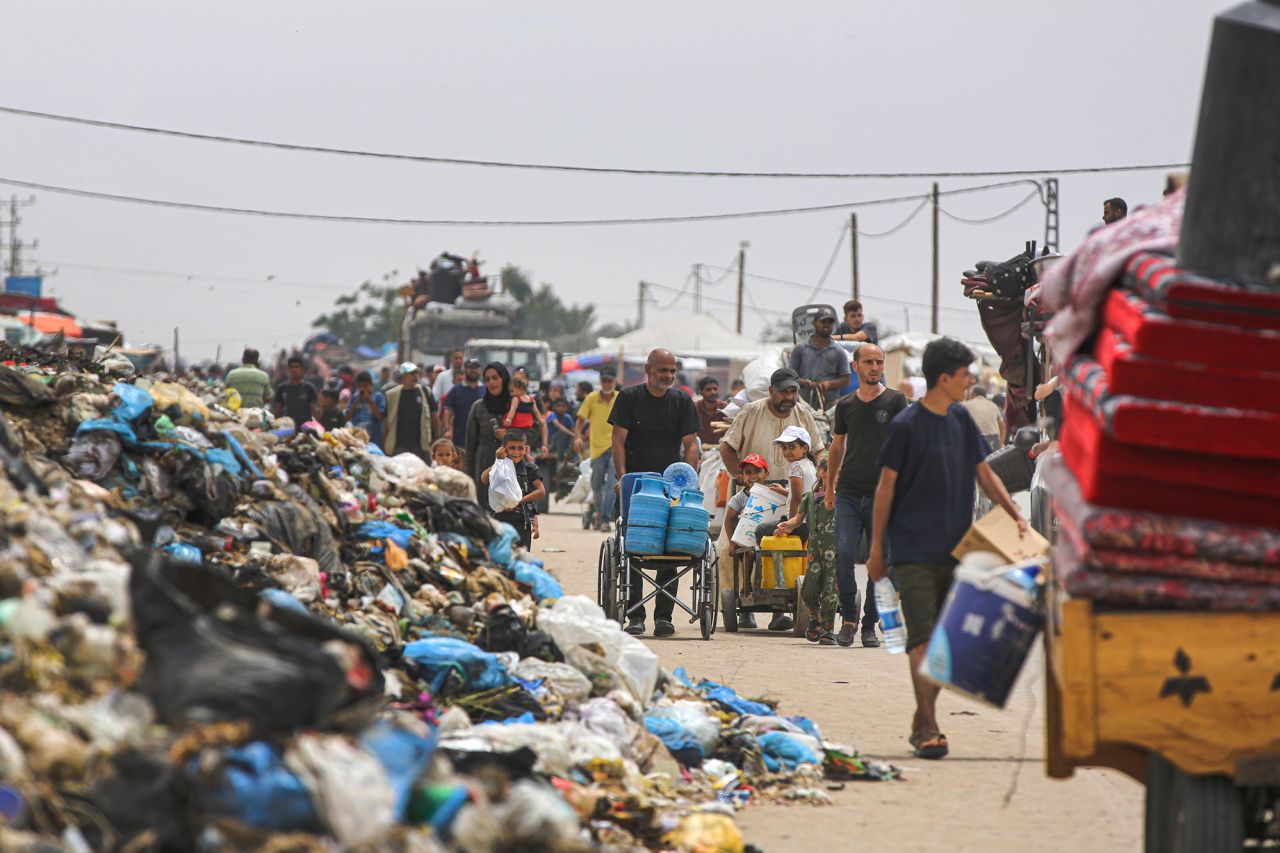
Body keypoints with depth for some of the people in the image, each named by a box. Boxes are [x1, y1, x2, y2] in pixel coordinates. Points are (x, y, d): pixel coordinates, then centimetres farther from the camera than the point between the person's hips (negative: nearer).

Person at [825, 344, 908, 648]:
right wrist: (830, 487, 19)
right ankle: (848, 616, 2)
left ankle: (870, 625, 9)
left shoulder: (895, 401, 3)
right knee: (844, 554, -12)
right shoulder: (846, 405, 11)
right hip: (849, 492, 2)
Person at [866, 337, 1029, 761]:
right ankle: (928, 729, -15)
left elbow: (985, 473, 16)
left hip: (955, 550, 6)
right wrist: (876, 548, -3)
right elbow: (886, 486, -4)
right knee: (922, 638, -11)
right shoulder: (906, 425, -9)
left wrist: (1016, 515, 2)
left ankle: (921, 721, 18)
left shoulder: (962, 420, 9)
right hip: (914, 551, -6)